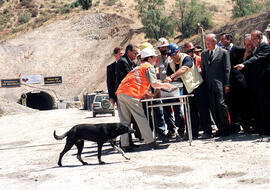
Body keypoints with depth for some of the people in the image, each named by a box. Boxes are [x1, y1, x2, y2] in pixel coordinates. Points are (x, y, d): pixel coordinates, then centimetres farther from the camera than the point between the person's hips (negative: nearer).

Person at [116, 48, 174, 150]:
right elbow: (154, 84, -3)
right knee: (141, 118, -2)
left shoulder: (139, 67, 31)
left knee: (124, 120, 7)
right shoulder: (149, 67, 4)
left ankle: (124, 144, 6)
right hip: (130, 94, -8)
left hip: (120, 92, 8)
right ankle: (150, 142, 1)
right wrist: (165, 85, 13)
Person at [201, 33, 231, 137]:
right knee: (213, 108, 3)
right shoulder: (204, 54, 16)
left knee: (221, 105, -11)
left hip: (220, 84, -5)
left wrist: (226, 84, -8)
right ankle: (220, 128, 11)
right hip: (209, 86, 5)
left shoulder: (223, 52, 1)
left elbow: (227, 69, -2)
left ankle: (226, 128, -1)